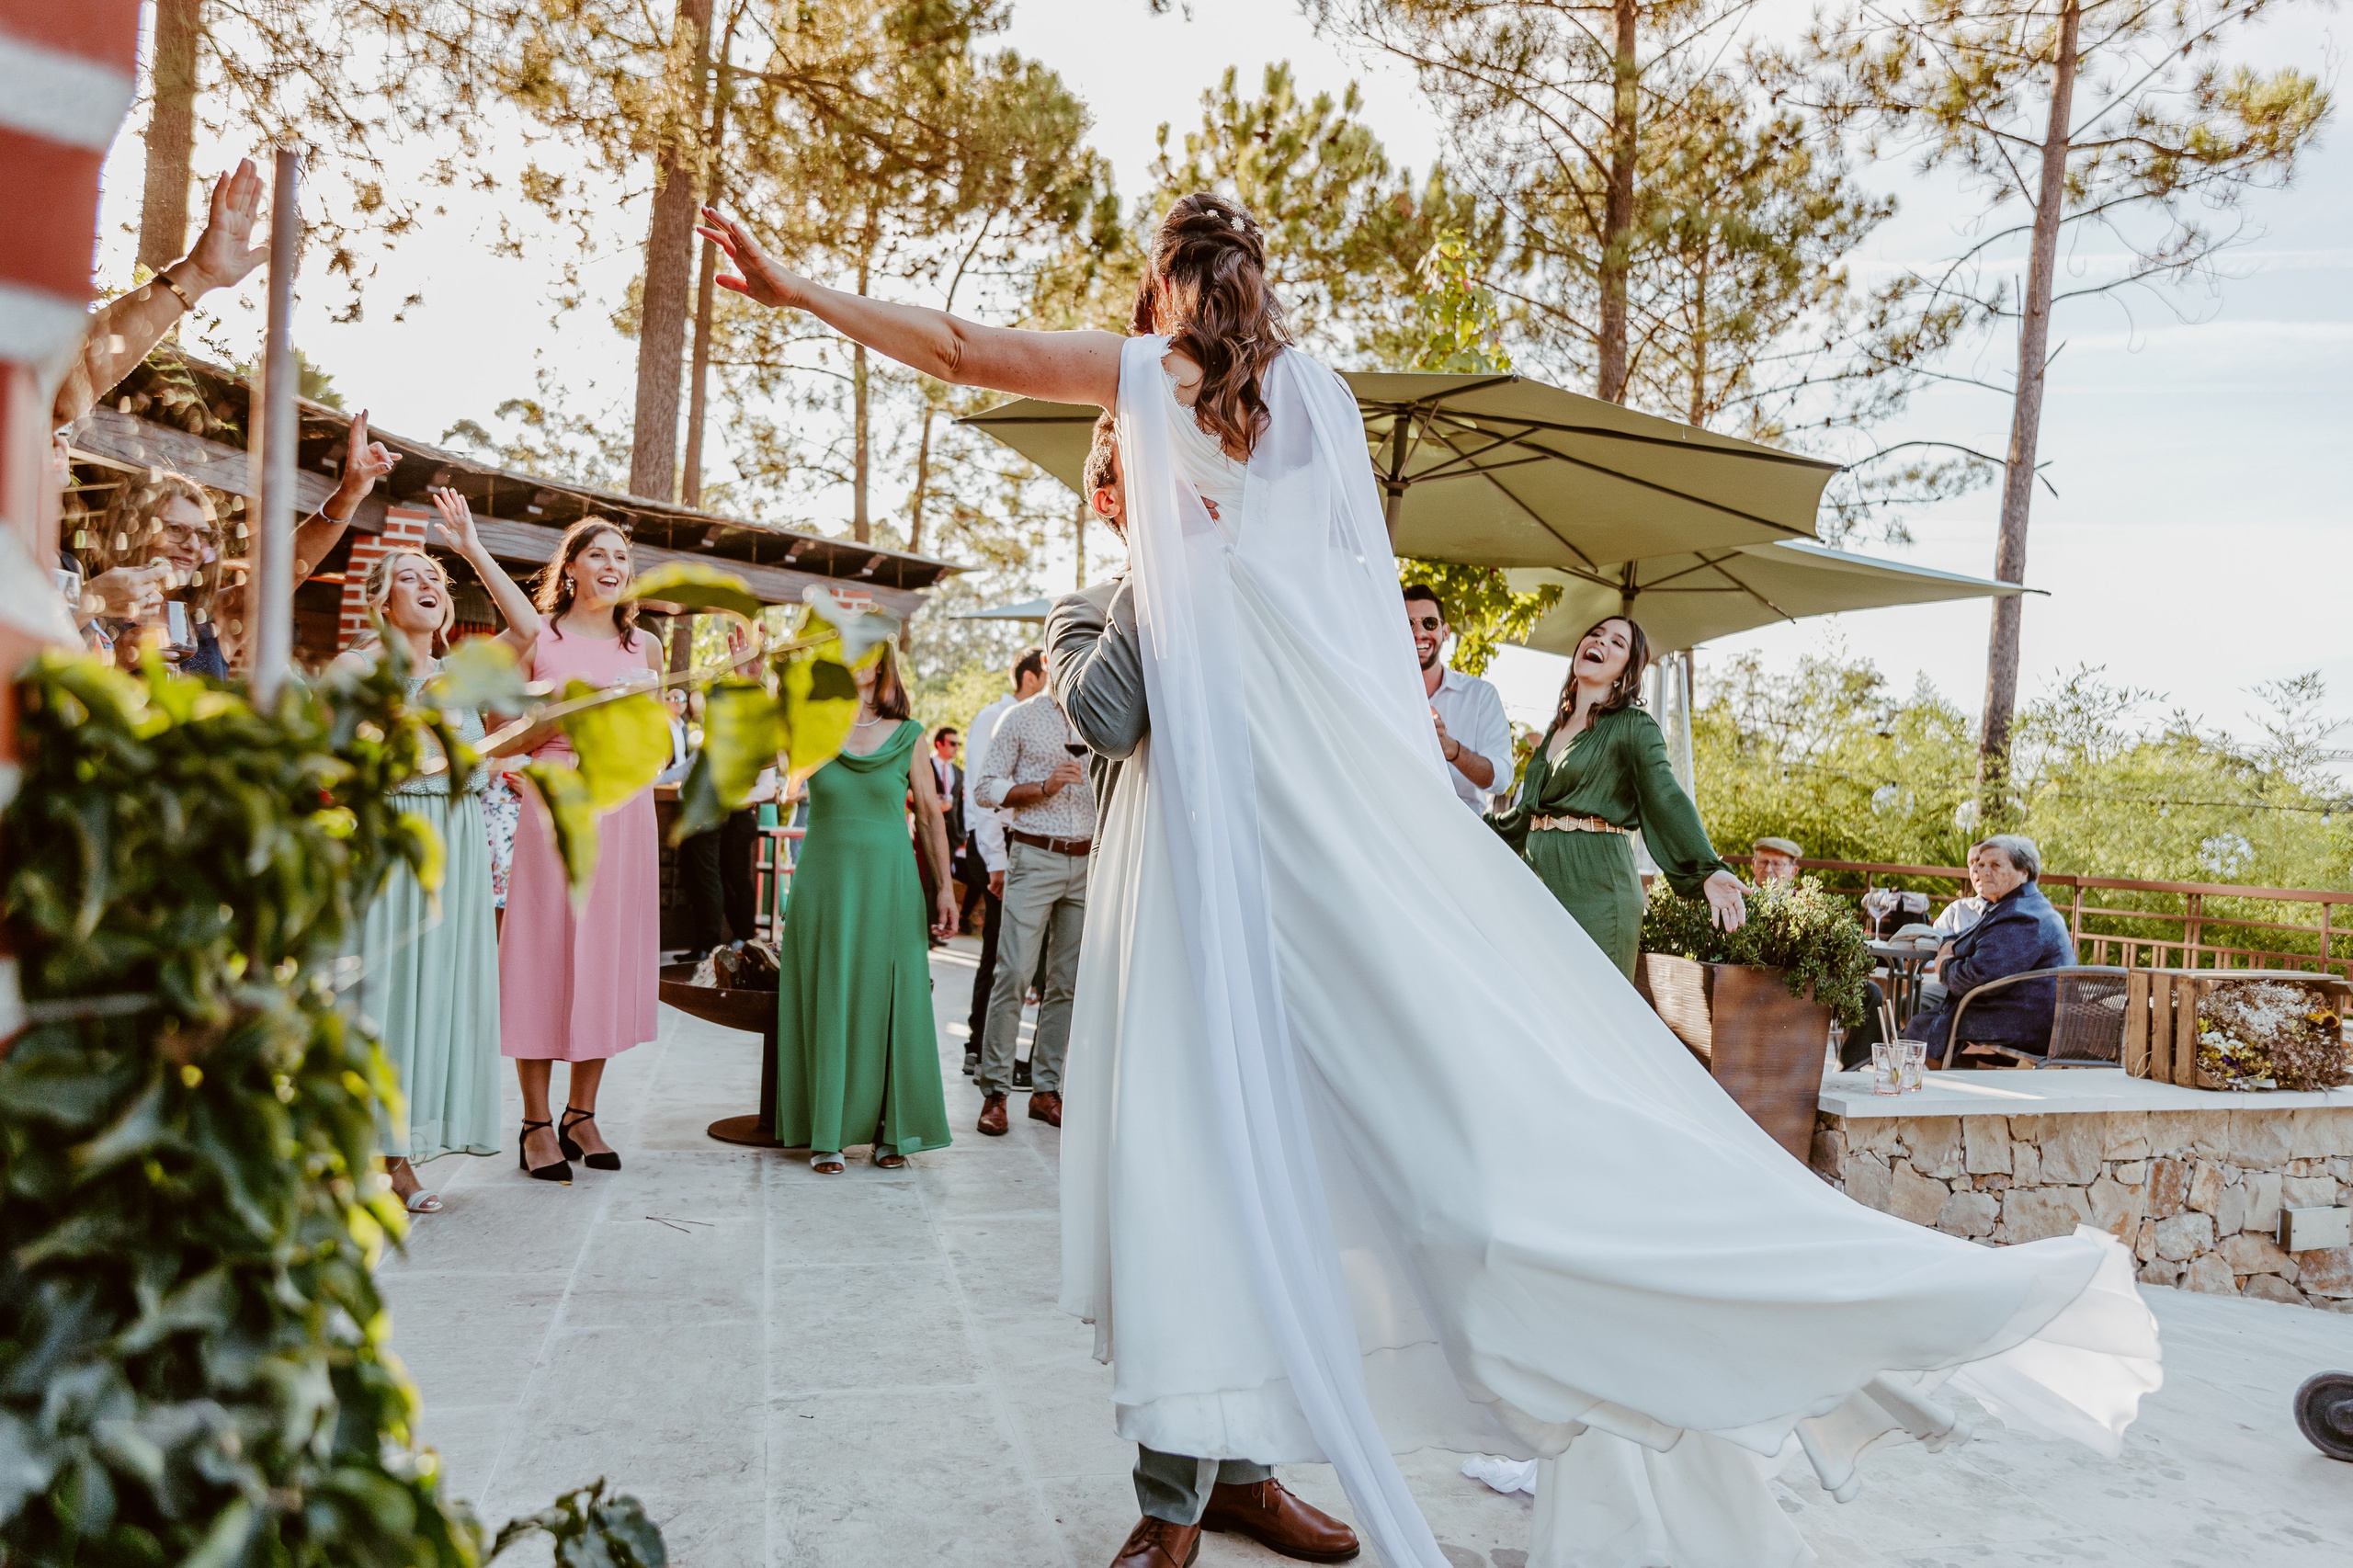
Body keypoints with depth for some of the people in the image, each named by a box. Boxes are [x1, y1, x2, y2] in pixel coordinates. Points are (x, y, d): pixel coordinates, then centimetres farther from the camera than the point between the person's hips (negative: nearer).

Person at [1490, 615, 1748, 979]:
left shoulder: (1634, 726, -3)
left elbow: (1667, 799, -17)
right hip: (1540, 880, 6)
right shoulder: (1559, 725, 17)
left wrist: (1708, 871, -31)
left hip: (1597, 885, -6)